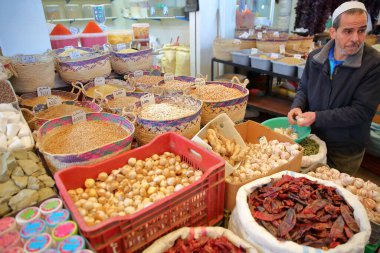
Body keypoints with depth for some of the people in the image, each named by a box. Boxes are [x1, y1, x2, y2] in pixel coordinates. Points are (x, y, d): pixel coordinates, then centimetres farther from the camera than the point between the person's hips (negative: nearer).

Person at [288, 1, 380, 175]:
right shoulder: (315, 57, -4)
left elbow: (362, 111, -21)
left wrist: (317, 117, -28)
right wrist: (297, 107, -14)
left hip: (345, 153, -3)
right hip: (312, 140, 4)